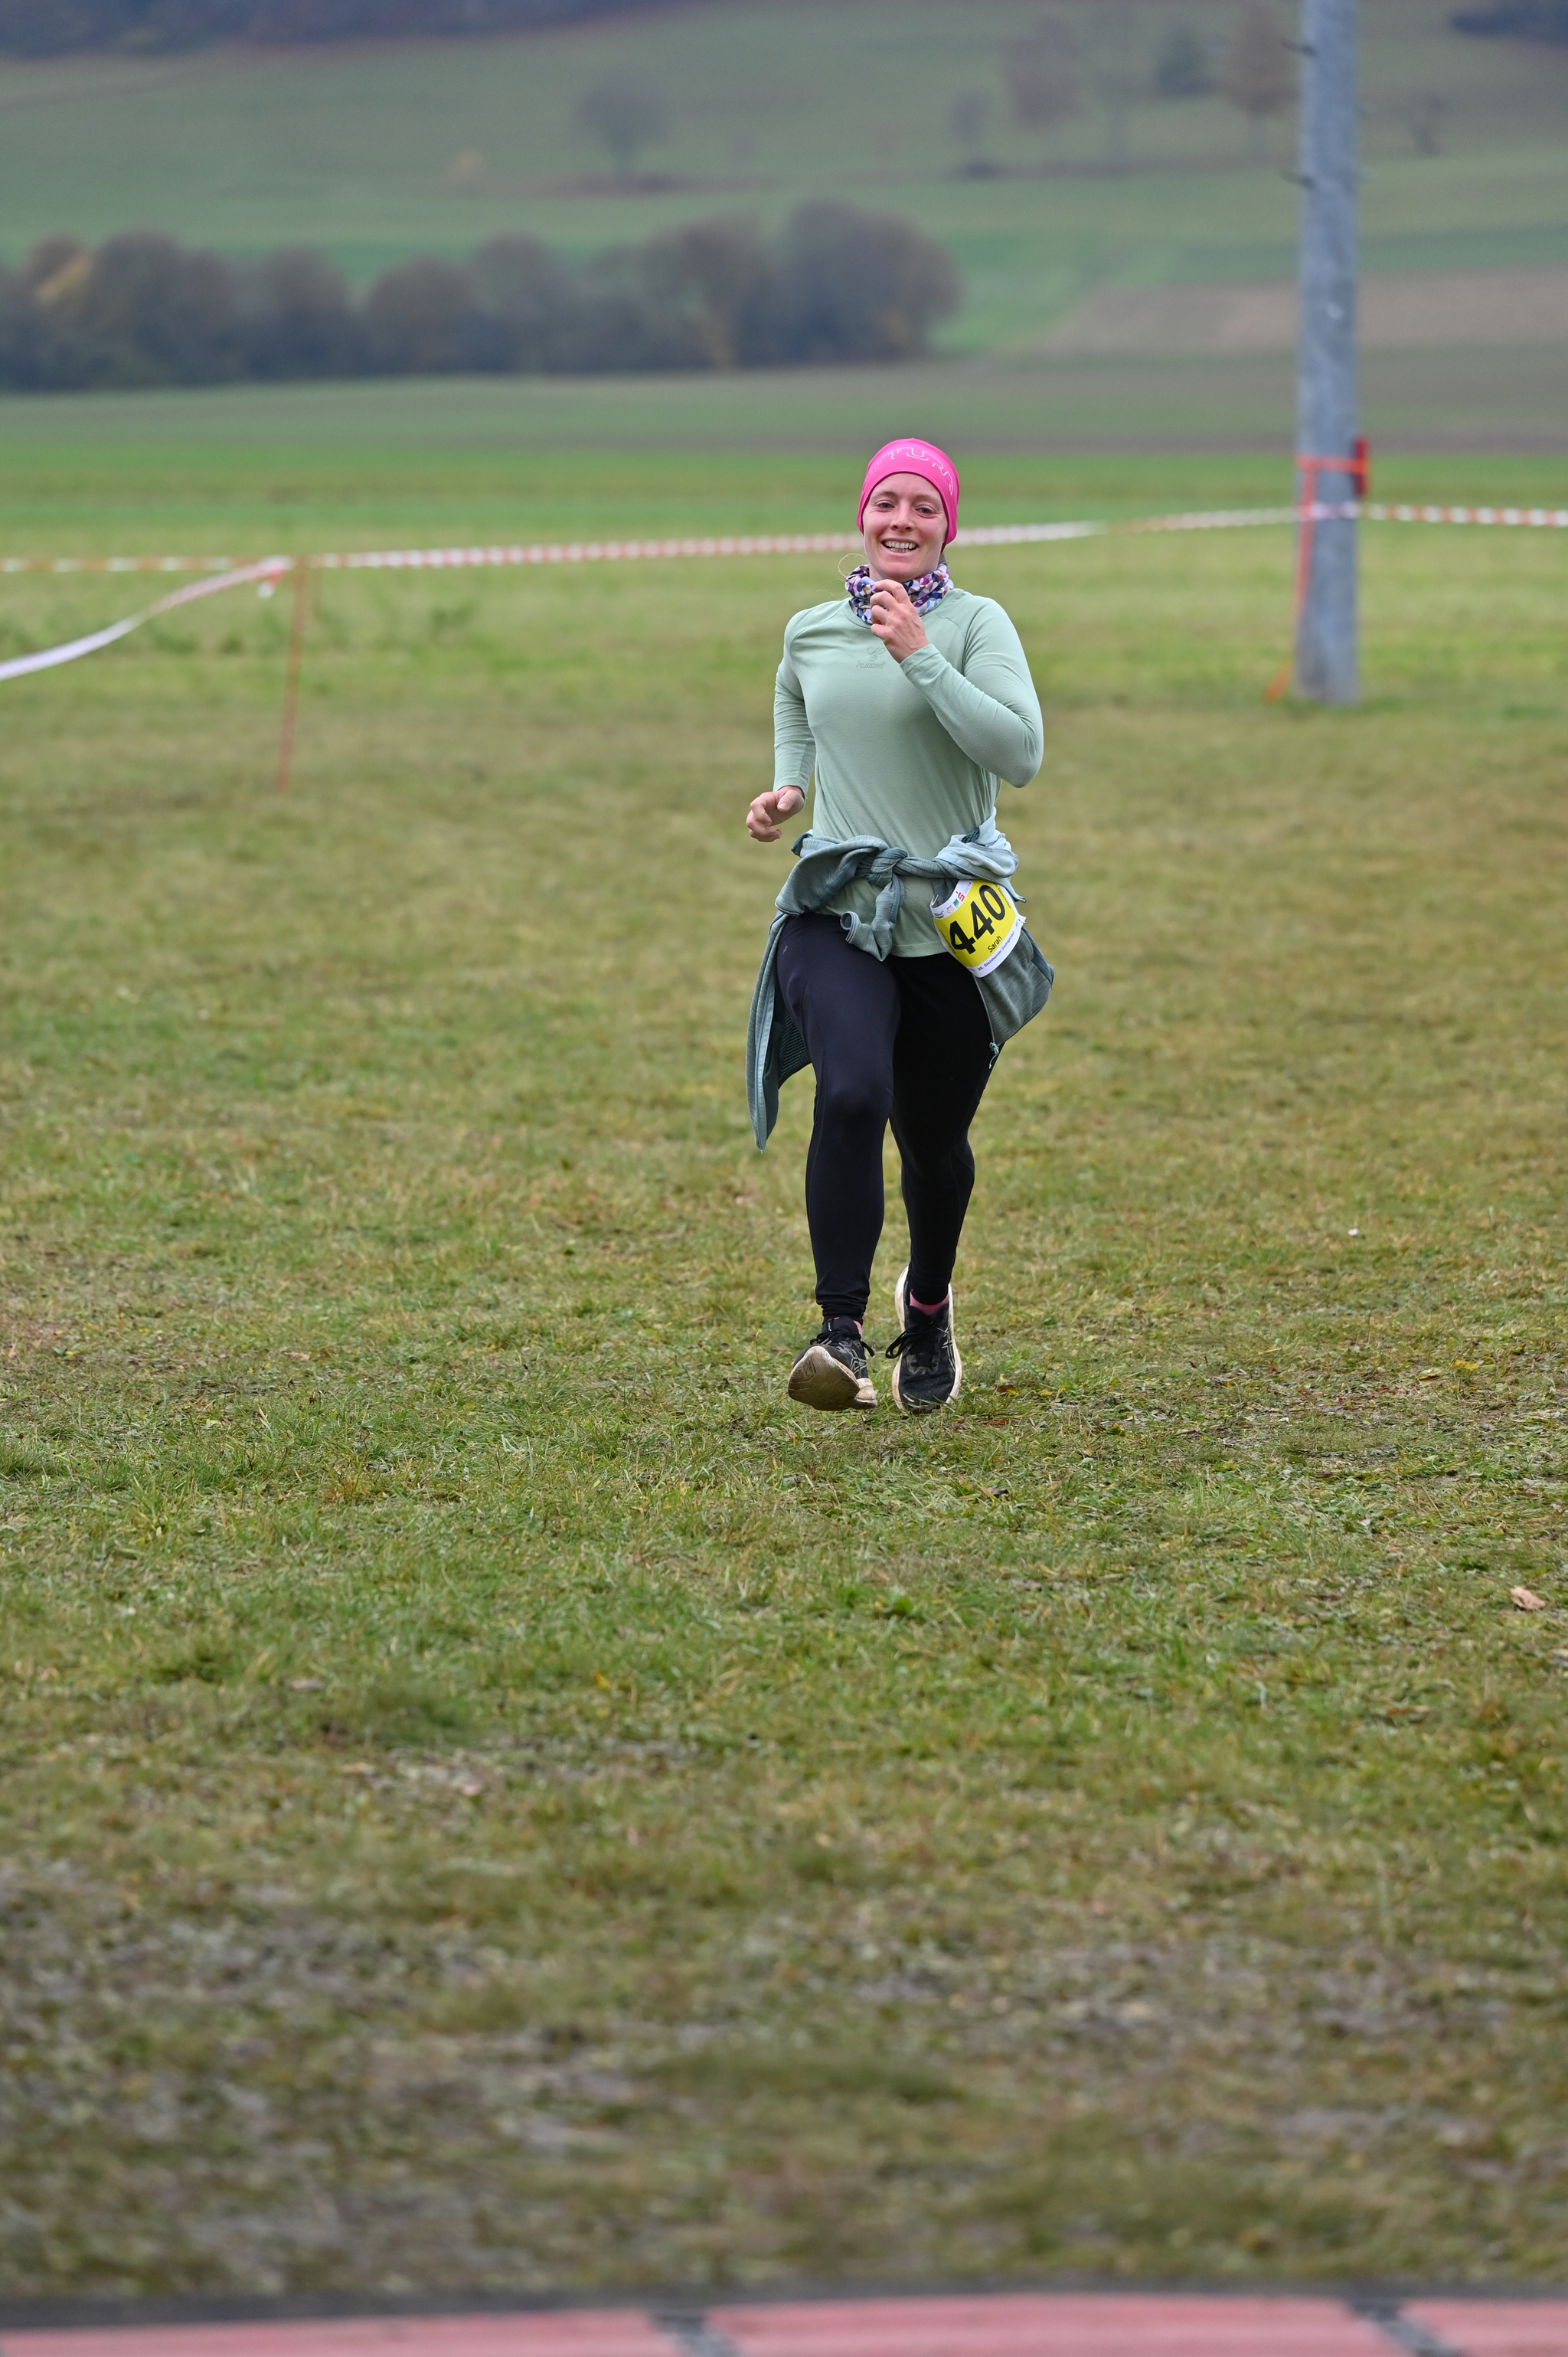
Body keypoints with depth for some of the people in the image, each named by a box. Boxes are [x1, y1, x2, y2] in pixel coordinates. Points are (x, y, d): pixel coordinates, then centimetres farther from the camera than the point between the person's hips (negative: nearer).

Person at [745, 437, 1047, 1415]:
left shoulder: (975, 624, -5)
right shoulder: (811, 631, 6)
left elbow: (1021, 754, -19)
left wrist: (919, 656, -22)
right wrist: (788, 789, 9)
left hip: (949, 927, -1)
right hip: (834, 917, 1)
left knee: (934, 1143, 13)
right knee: (852, 1096, -27)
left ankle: (928, 1306, 44)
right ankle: (842, 1333, -25)